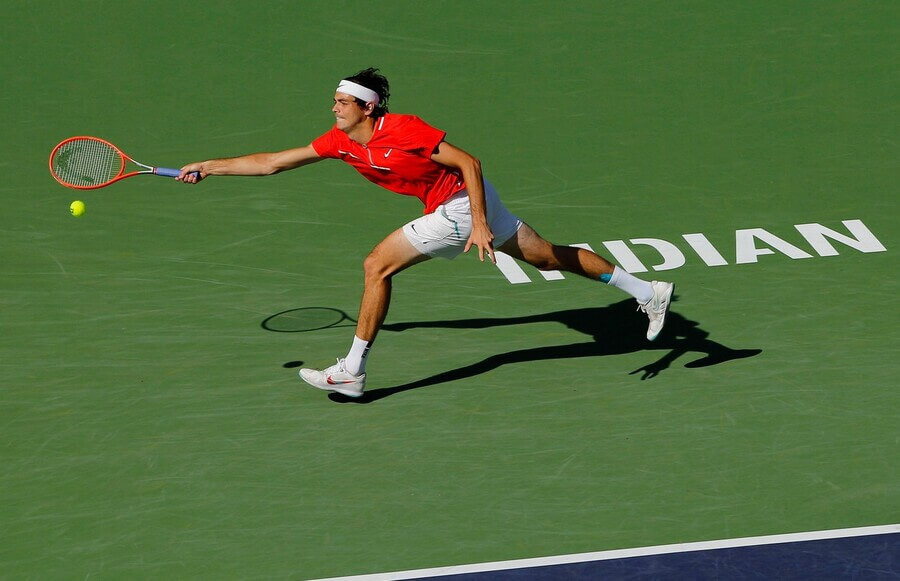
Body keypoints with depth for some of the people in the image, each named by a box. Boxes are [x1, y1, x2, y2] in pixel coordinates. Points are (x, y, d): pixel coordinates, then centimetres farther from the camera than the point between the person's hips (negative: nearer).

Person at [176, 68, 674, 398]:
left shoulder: (402, 131, -23)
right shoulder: (340, 142, 0)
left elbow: (469, 162, -20)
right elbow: (271, 163, 3)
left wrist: (480, 223, -25)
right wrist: (209, 167, -2)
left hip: (460, 207, -8)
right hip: (451, 208, 8)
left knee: (377, 265, -10)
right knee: (548, 256, 13)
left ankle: (352, 371, -3)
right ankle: (646, 291, 21)